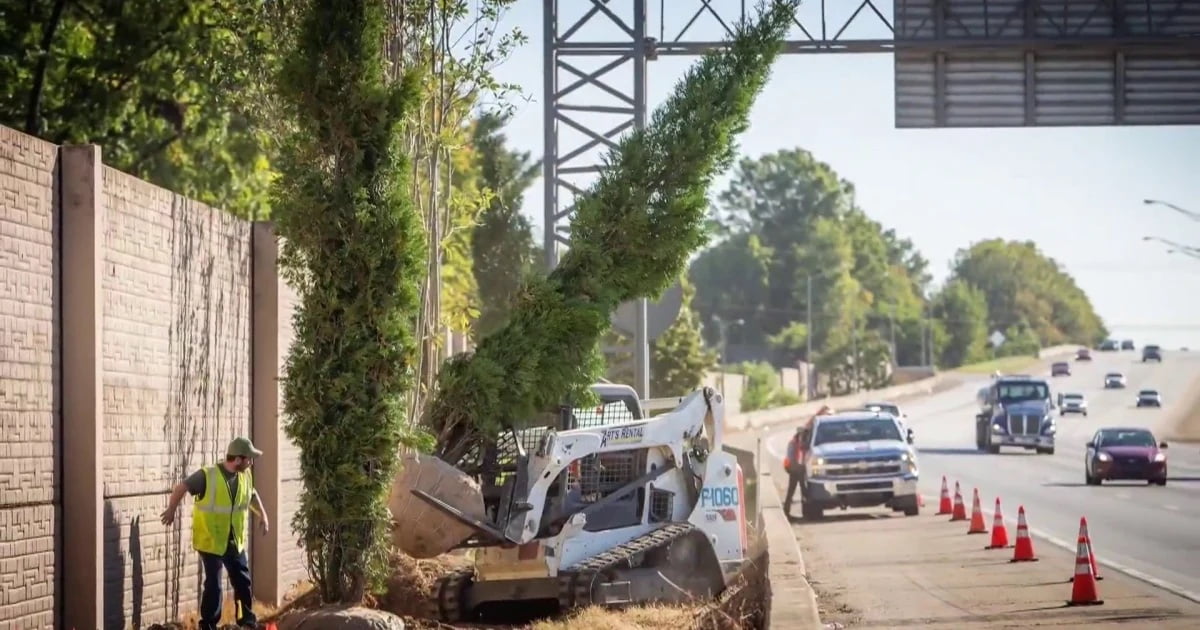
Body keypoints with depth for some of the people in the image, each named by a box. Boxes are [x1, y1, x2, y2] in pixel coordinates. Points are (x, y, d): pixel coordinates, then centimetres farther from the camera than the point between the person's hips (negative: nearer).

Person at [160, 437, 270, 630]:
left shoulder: (245, 476, 0)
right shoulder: (208, 475, -20)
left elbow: (251, 494, 21)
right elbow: (181, 487, -11)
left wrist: (262, 514, 16)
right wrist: (172, 510, -10)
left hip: (235, 541, 6)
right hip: (211, 541, -6)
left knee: (243, 580, 14)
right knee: (214, 585, -4)